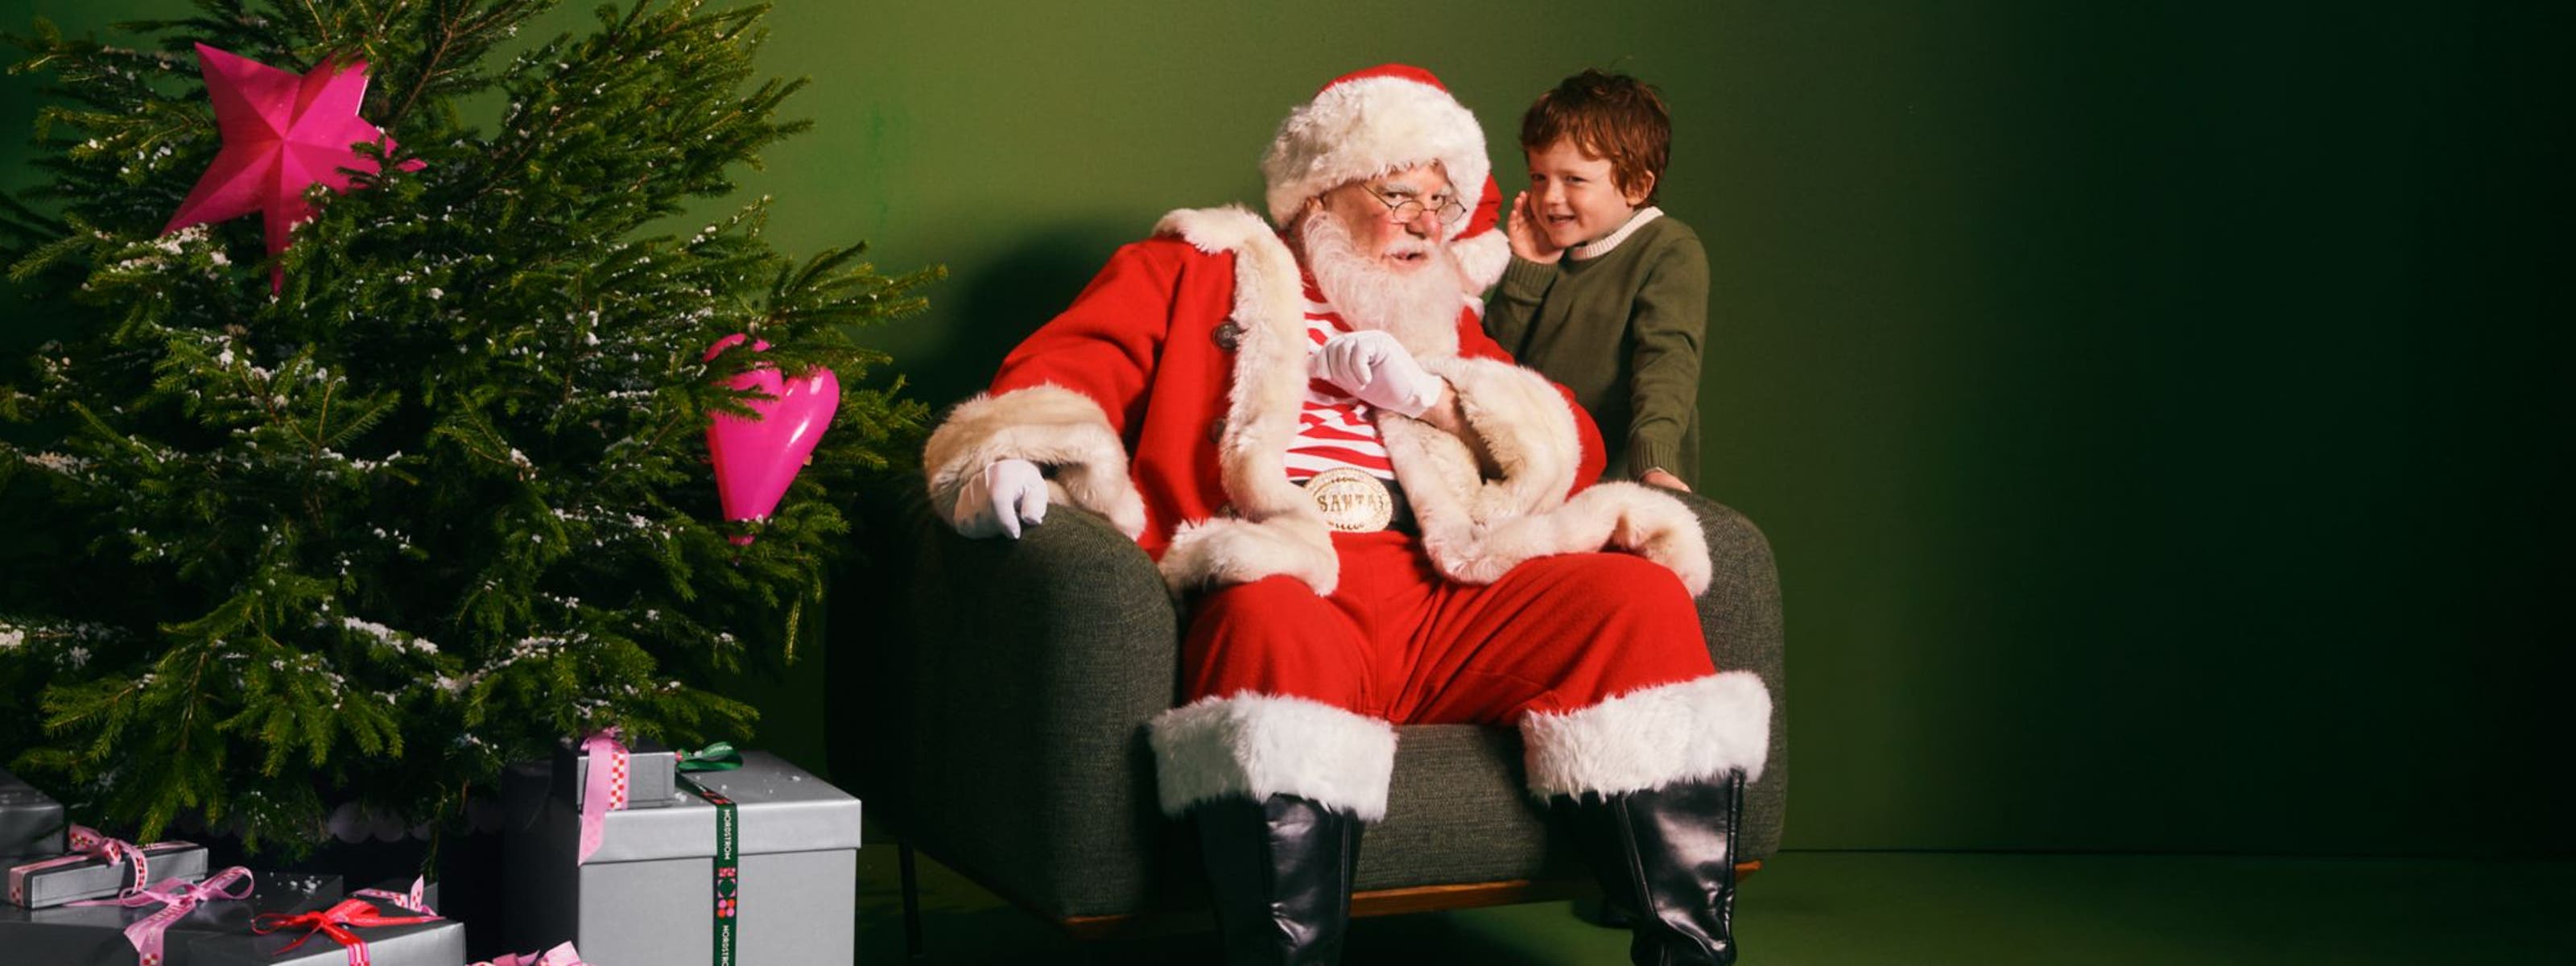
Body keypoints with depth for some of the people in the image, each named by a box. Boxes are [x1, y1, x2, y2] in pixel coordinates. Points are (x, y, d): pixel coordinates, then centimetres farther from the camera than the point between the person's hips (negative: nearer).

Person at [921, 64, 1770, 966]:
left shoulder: (1440, 322, 35)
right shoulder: (1189, 275, 24)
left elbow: (1574, 451, 28)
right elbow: (1066, 368, 9)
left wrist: (1435, 395, 10)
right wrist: (1016, 455, -15)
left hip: (1447, 593, 4)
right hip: (1285, 582, -4)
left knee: (1641, 597, -21)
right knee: (1280, 632, -40)